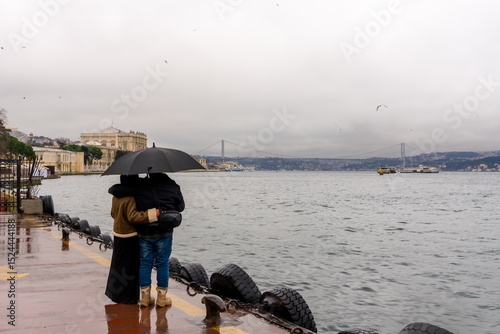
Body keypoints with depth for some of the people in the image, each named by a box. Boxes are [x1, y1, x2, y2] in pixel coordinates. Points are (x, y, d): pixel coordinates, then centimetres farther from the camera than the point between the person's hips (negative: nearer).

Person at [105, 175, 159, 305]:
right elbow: (133, 216, -30)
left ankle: (114, 292, 31)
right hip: (129, 237, -9)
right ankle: (126, 296, 12)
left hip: (117, 233, 9)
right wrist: (152, 213, -31)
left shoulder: (116, 196, 5)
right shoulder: (130, 198, -23)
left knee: (118, 263, 19)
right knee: (129, 265, 3)